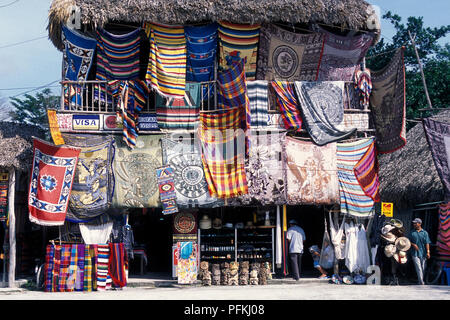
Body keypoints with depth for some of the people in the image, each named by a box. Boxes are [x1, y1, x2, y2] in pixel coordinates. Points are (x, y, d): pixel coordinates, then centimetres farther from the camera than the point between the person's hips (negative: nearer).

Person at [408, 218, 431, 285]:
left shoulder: (425, 233, 4)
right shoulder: (412, 233, 8)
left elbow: (427, 243, -1)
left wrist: (428, 252, -10)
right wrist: (413, 244, -8)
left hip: (423, 253, 1)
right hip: (415, 253, -1)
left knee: (423, 268, 8)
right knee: (418, 268, -9)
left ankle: (421, 281, 24)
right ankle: (421, 283, -12)